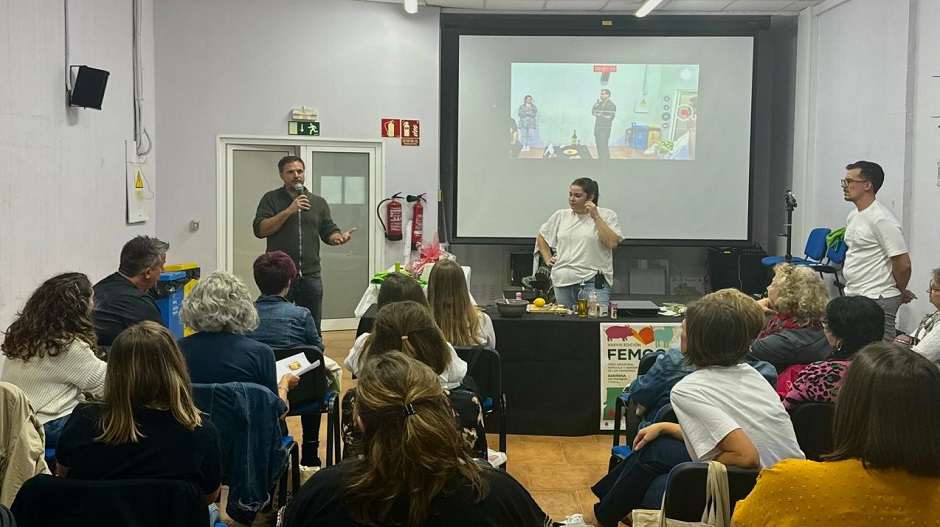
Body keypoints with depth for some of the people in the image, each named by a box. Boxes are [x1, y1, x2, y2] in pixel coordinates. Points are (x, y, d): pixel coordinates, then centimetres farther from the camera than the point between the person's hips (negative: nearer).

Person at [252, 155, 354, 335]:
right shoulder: (271, 199, 3)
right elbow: (260, 230, -8)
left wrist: (340, 237, -12)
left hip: (311, 276, 3)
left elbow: (329, 232, 11)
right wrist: (288, 211, -15)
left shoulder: (318, 202, 13)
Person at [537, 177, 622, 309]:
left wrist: (596, 217, -10)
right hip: (563, 283, 4)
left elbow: (611, 243, -13)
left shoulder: (606, 215, 2)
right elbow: (541, 237, 27)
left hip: (594, 282, -4)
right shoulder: (560, 216, 13)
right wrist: (547, 259, 15)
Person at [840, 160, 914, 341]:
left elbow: (903, 264, -17)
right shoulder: (853, 216, 13)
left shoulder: (881, 219, -17)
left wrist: (900, 292, 0)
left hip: (877, 301, -9)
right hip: (853, 298, 9)